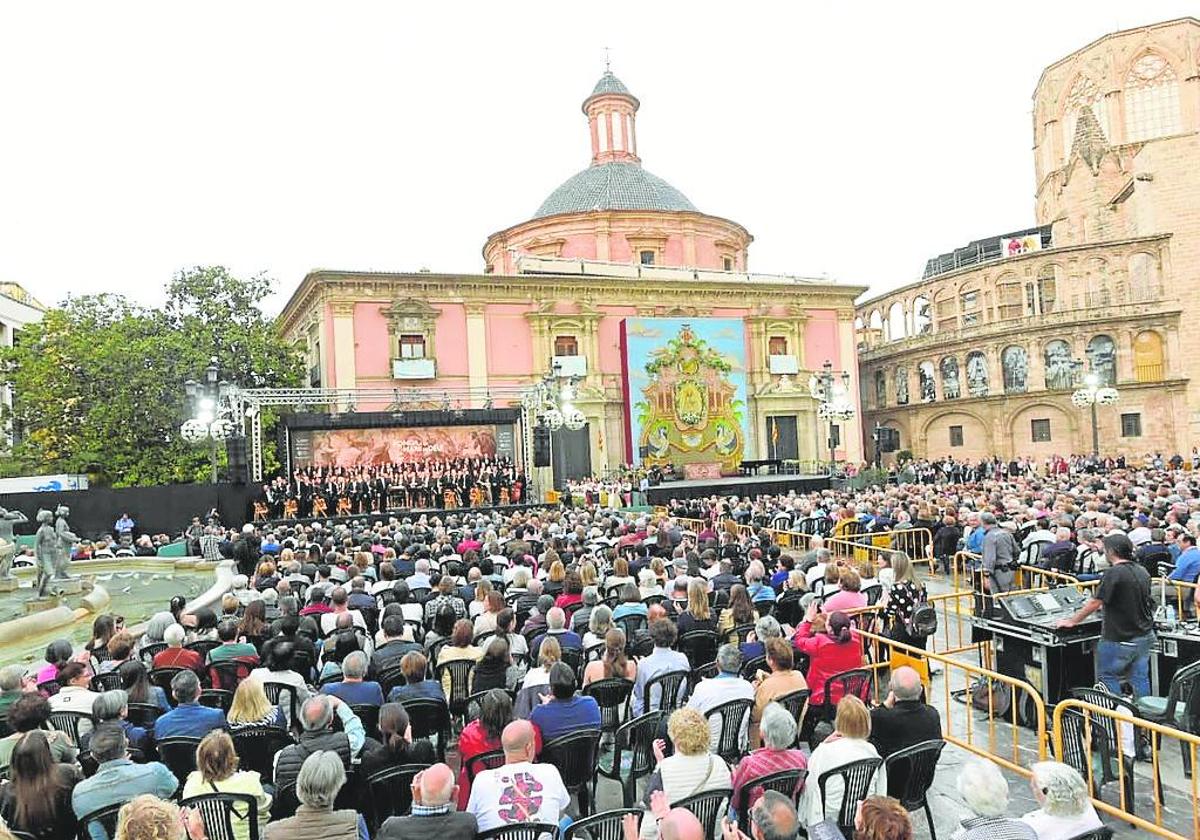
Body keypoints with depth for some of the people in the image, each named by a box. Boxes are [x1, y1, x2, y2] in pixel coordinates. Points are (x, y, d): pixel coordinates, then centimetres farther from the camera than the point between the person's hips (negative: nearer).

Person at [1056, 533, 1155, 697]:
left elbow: (1094, 603, -17)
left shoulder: (1113, 573, -18)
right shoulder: (1142, 572, 6)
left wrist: (1071, 621, -8)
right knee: (1140, 678, 11)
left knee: (1107, 677, 6)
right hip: (1144, 636, 7)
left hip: (1120, 639, -7)